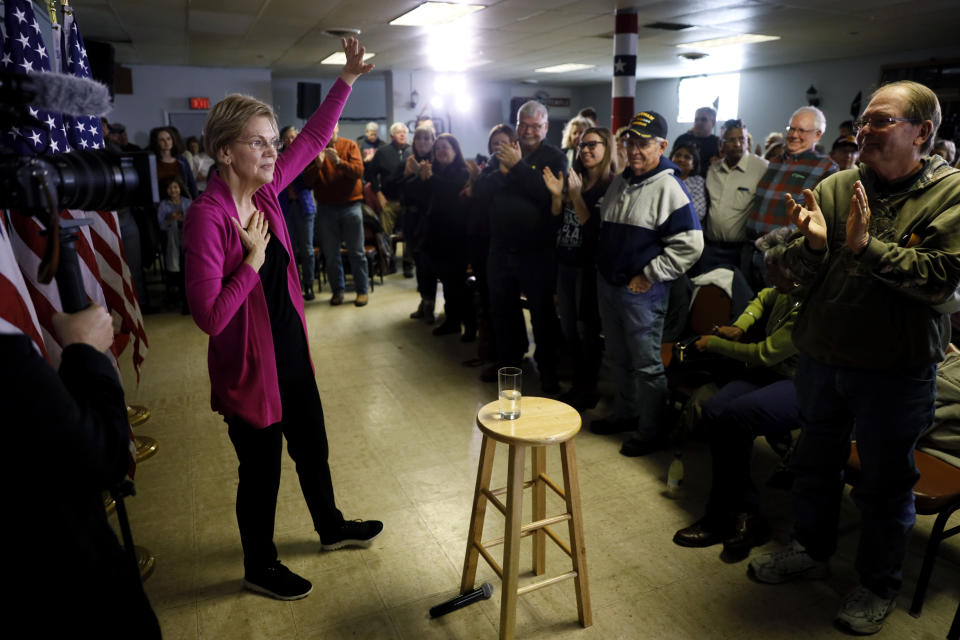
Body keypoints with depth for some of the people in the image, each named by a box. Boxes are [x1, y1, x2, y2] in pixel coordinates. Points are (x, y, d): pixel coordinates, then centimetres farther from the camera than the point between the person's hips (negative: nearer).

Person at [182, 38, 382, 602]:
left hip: (292, 353, 8)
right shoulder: (207, 216, -24)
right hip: (249, 366, -7)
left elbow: (313, 140, 8)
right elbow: (210, 316, -27)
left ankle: (332, 527, 49)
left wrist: (347, 81, 6)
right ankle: (260, 567, 37)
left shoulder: (265, 192, -2)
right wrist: (253, 259, -25)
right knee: (261, 470, 12)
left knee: (313, 448, 24)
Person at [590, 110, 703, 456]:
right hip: (608, 284, 8)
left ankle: (649, 431, 16)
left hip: (642, 291, -8)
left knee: (646, 364, 2)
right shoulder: (619, 182, 11)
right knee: (618, 357, 19)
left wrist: (649, 275, -16)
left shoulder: (669, 188, -14)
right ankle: (625, 414, 37)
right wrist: (603, 266, 13)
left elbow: (689, 244, -18)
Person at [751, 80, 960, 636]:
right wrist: (812, 243, -23)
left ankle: (880, 585, 37)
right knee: (816, 463, 21)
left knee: (886, 484, 13)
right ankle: (812, 550, 45)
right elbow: (785, 270, -4)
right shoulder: (834, 188, -1)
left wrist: (866, 246, -27)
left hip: (896, 370, -3)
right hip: (822, 358, 4)